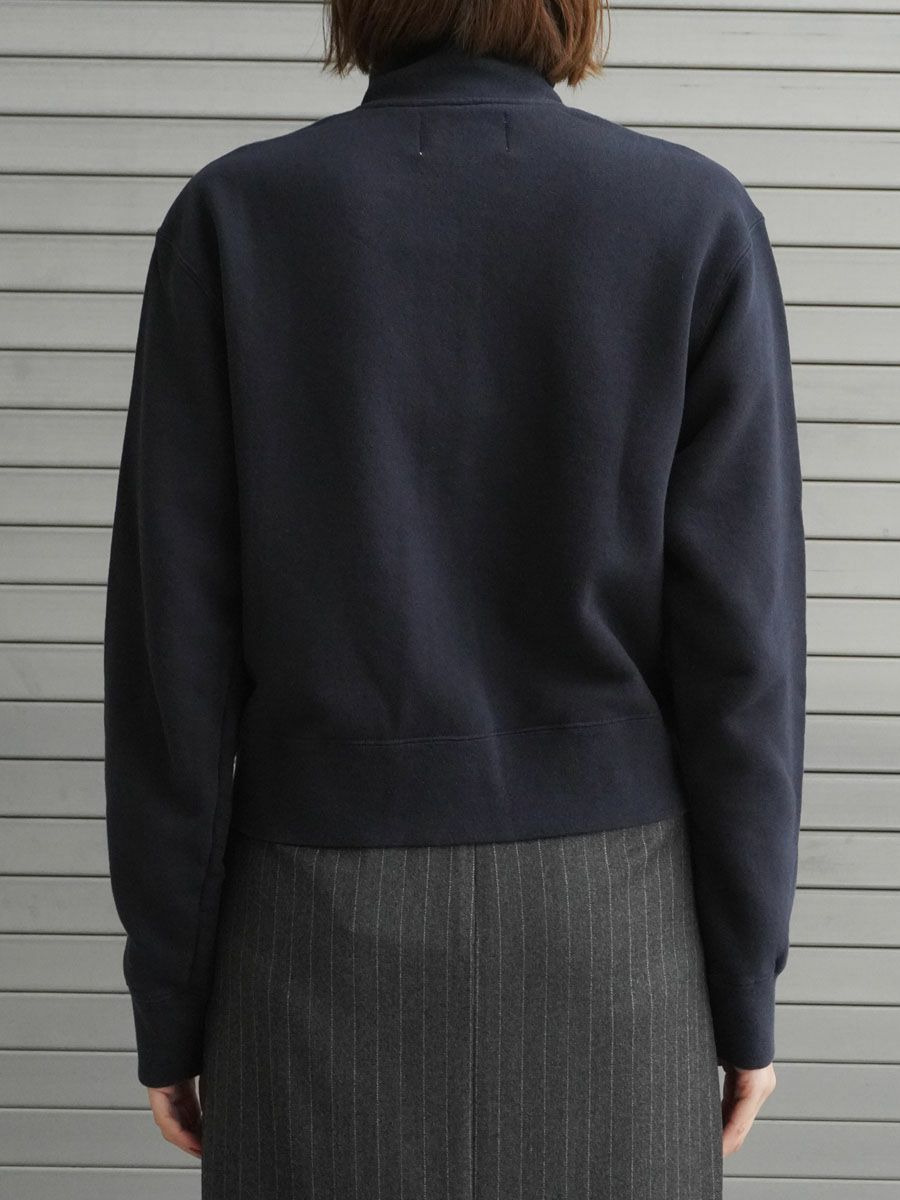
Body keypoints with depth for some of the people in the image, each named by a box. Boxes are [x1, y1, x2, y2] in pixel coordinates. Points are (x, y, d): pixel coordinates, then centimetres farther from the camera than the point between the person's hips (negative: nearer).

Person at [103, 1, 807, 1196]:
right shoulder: (696, 220, -6)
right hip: (598, 936, 1)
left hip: (331, 932, 0)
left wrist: (169, 999, 3)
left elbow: (175, 643, -8)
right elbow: (737, 640, -8)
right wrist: (745, 986, 4)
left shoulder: (235, 217, -7)